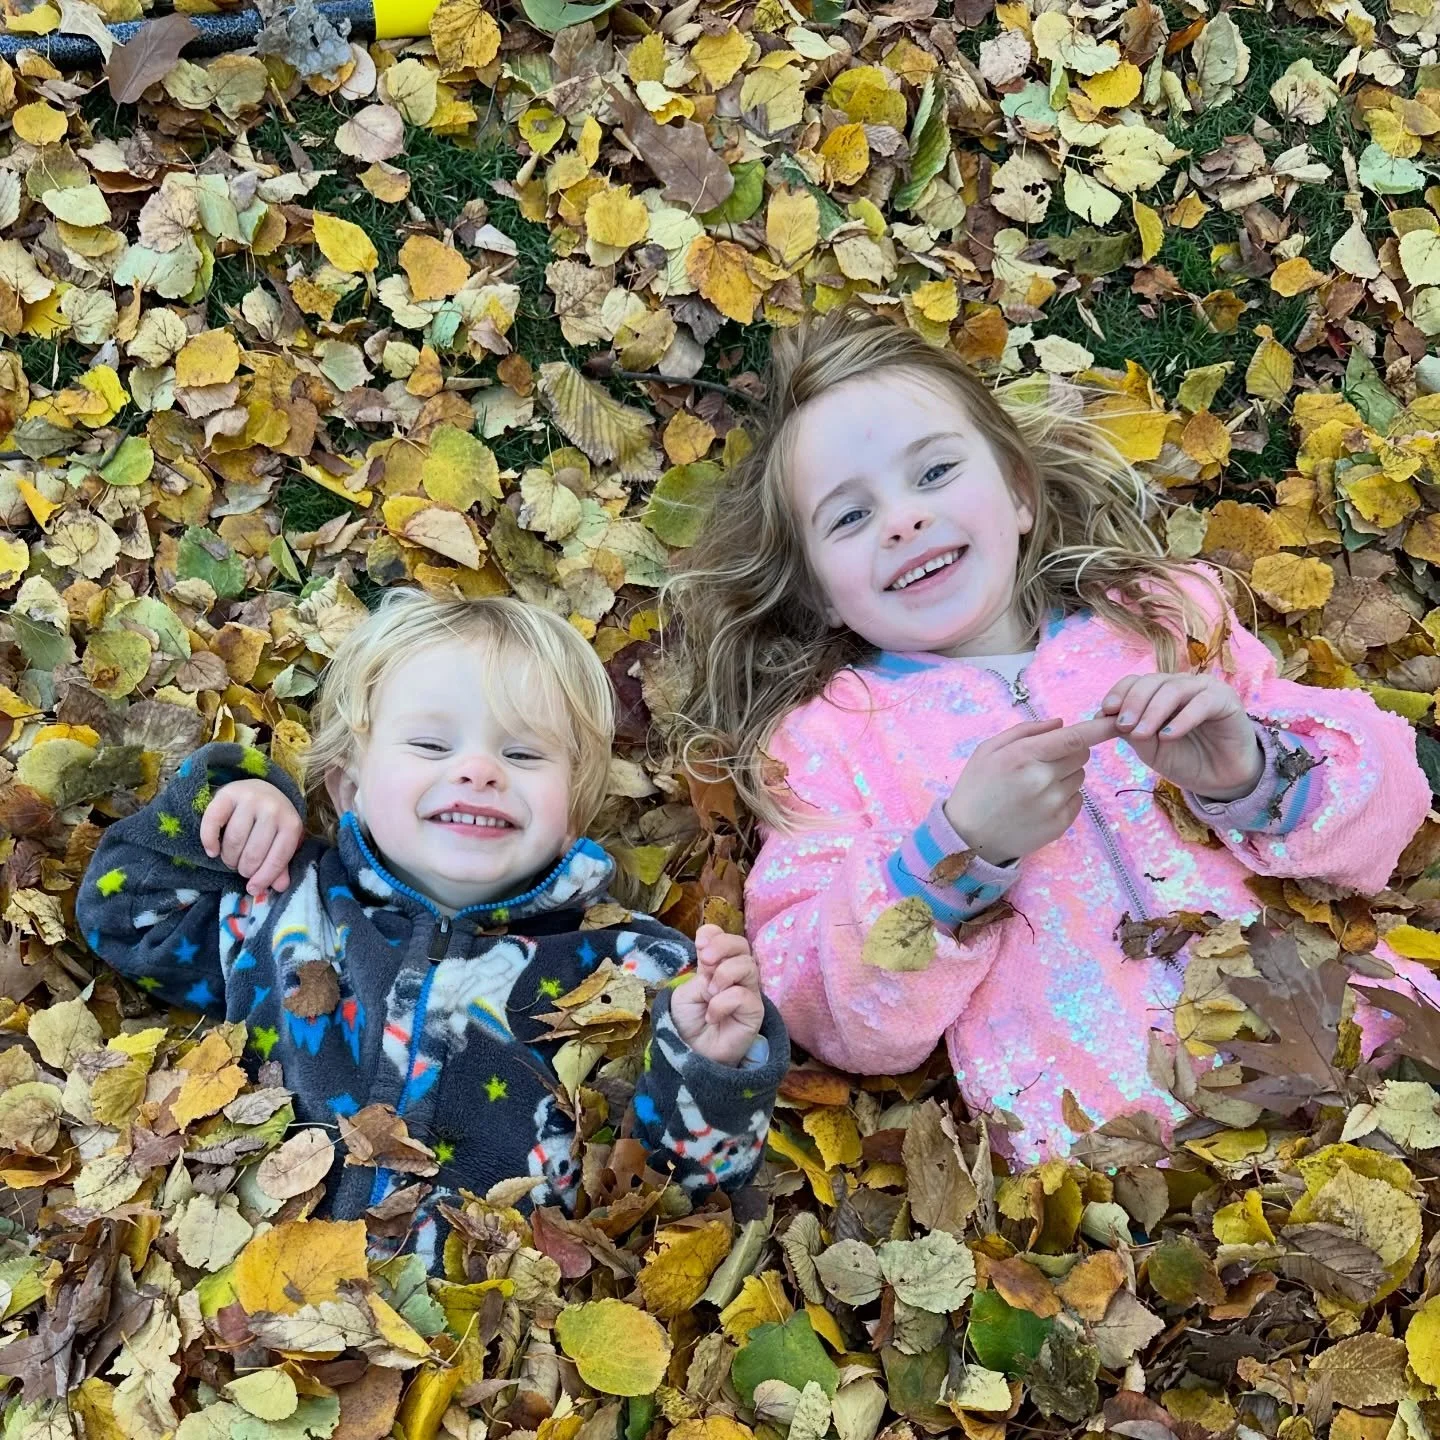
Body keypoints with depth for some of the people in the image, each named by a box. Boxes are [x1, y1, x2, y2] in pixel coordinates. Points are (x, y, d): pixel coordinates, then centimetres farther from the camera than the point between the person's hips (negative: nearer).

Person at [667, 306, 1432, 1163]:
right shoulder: (827, 734, 10)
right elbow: (833, 1019, -1)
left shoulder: (1166, 617, 16)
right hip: (1108, 1143, -4)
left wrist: (1251, 772, -8)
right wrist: (960, 856, -15)